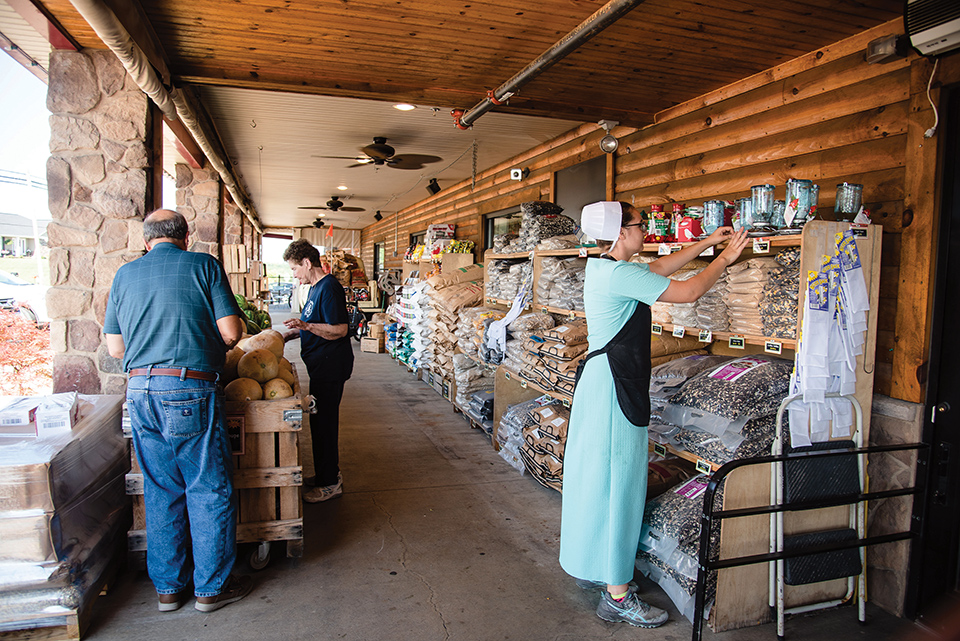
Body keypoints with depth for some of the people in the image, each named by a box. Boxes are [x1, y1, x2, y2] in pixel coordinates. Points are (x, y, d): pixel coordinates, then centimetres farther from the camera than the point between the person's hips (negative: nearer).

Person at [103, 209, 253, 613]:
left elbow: (115, 347, 13)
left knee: (160, 491, 15)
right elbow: (231, 333, -6)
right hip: (190, 389, -5)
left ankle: (167, 587, 26)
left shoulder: (125, 275, 11)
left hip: (139, 391, 5)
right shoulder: (203, 265, 0)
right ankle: (211, 587, 16)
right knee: (210, 489, 6)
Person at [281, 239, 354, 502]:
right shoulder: (316, 287, 15)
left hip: (330, 366, -10)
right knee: (322, 420, 17)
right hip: (322, 365, 10)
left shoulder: (329, 287, -18)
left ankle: (329, 483, 9)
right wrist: (290, 334, 14)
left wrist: (307, 326, -31)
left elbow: (340, 329, -23)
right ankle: (327, 474, 30)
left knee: (323, 422, -2)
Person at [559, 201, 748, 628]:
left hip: (603, 381, 11)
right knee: (616, 480, -4)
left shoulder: (605, 267, 13)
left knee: (599, 476, 17)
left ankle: (592, 569, 32)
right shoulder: (620, 273, -18)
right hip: (612, 385, -11)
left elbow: (660, 268, 24)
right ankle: (617, 597, 7)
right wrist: (724, 259, 2)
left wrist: (706, 242, 23)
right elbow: (688, 292, -14)